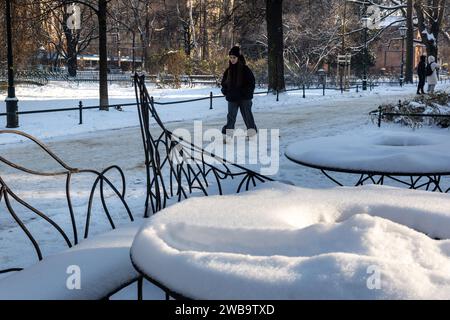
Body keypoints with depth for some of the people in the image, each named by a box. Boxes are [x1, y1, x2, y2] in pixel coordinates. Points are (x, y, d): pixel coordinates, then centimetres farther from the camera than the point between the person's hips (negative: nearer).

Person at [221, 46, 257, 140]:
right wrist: (225, 91, 2)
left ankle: (252, 130, 25)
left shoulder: (245, 69, -6)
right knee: (231, 116, -3)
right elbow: (224, 82, 17)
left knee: (247, 114, 8)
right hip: (232, 98, 3)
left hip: (244, 98, -3)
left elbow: (251, 82, -5)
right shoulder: (229, 70, 6)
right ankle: (227, 134, -9)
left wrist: (247, 93, -13)